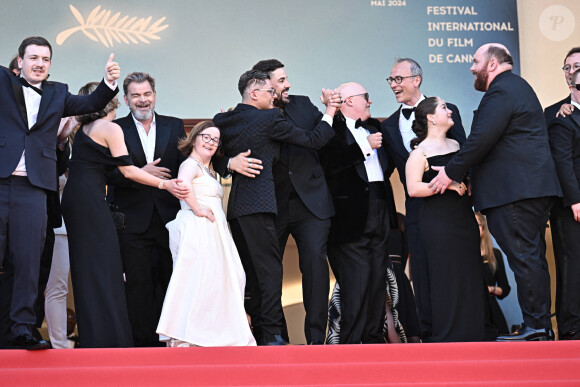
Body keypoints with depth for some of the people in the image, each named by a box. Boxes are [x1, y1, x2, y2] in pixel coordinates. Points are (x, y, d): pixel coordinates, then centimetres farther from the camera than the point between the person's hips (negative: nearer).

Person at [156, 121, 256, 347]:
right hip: (197, 230, -10)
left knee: (215, 281, 8)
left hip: (213, 233, 10)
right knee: (197, 279, -14)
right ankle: (182, 337, -15)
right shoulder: (191, 164, -6)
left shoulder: (208, 171, 26)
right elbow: (183, 184, -26)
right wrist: (198, 210, -21)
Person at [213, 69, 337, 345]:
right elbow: (312, 140, 0)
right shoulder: (269, 118, -7)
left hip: (234, 206, 7)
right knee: (269, 268, -5)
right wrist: (329, 114, 12)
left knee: (248, 270, 12)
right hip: (258, 204, -7)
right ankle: (271, 335, -7)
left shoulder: (222, 120, 10)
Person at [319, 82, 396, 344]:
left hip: (379, 213, 8)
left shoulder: (374, 127, 21)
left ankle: (374, 337, 16)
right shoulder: (332, 129, -5)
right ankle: (351, 340, -4)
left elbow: (385, 163, 32)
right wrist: (365, 146, -17)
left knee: (378, 278, 9)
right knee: (356, 280, -9)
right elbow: (330, 163, -20)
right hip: (350, 215, -8)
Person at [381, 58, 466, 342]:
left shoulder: (446, 111, 3)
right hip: (417, 209, 3)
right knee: (422, 274, 2)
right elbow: (385, 170, 15)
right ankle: (430, 334, 8)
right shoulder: (389, 126, 13)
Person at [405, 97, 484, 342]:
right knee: (446, 278, -6)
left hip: (464, 218, 7)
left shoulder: (456, 145, 16)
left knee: (470, 278, 4)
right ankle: (445, 337, 0)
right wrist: (447, 184, -16)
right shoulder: (420, 152, -5)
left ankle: (470, 335, 10)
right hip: (438, 222, -7)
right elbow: (413, 188, -15)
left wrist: (468, 184, 7)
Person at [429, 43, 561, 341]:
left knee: (524, 258, -10)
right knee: (533, 258, 10)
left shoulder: (501, 91, -10)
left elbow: (481, 139, -19)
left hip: (514, 191, -11)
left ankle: (535, 328, -10)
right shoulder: (517, 87, 24)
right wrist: (469, 176, 23)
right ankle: (542, 328, 12)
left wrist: (452, 172, -10)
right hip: (535, 188, 11)